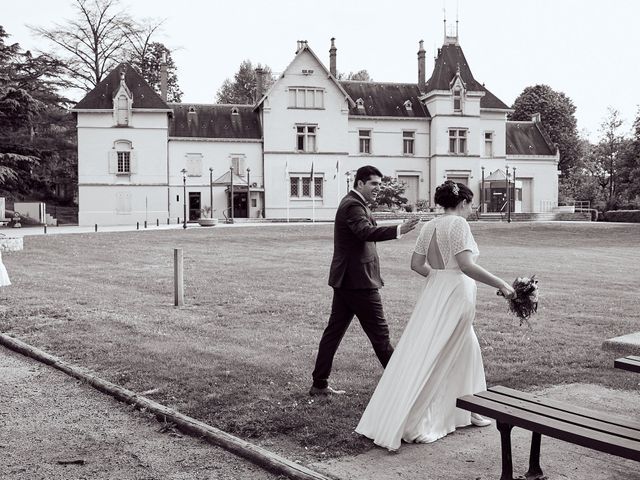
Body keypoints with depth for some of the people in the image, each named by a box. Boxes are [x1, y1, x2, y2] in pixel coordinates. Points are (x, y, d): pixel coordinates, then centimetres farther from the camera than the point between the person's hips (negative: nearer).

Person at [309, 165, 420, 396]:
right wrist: (398, 230, -47)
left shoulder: (353, 203, 17)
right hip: (358, 281, -10)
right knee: (379, 333, -2)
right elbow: (366, 232, -34)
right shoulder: (353, 206, -16)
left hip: (345, 279, 11)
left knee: (334, 331, 11)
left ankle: (319, 384, 17)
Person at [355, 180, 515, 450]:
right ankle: (412, 425, 2)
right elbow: (466, 265, -22)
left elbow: (416, 264, 8)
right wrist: (501, 284, -17)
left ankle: (470, 412, 29)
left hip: (435, 293, 8)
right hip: (456, 294, -8)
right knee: (431, 358, -3)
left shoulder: (430, 226, 9)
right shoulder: (458, 223, -12)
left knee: (467, 349, 20)